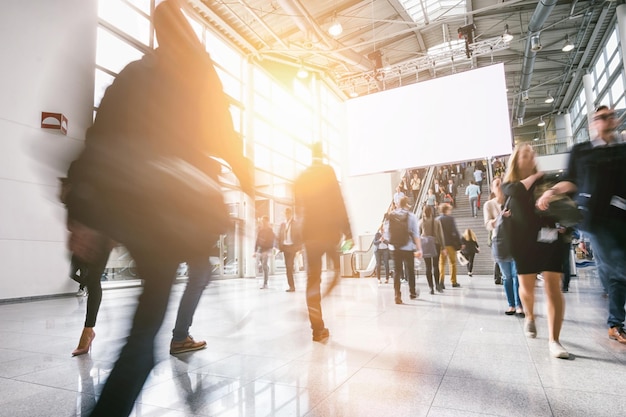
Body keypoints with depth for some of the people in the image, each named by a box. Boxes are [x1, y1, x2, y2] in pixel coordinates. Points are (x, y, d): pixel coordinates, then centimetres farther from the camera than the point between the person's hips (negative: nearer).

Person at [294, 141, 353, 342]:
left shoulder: (301, 178, 12)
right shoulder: (327, 171, -2)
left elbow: (298, 209, 14)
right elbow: (338, 203, -10)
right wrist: (347, 231, -9)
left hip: (309, 232, 4)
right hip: (329, 230, -4)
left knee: (312, 279, 6)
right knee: (338, 268, 18)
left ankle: (318, 328, 9)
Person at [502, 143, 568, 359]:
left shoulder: (545, 180, 12)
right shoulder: (509, 184, 7)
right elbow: (517, 191, -16)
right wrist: (533, 176, -3)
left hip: (549, 238, 1)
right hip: (524, 242, 0)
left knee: (553, 287, -8)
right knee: (527, 287, 6)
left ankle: (553, 339, -5)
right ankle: (530, 317, 37)